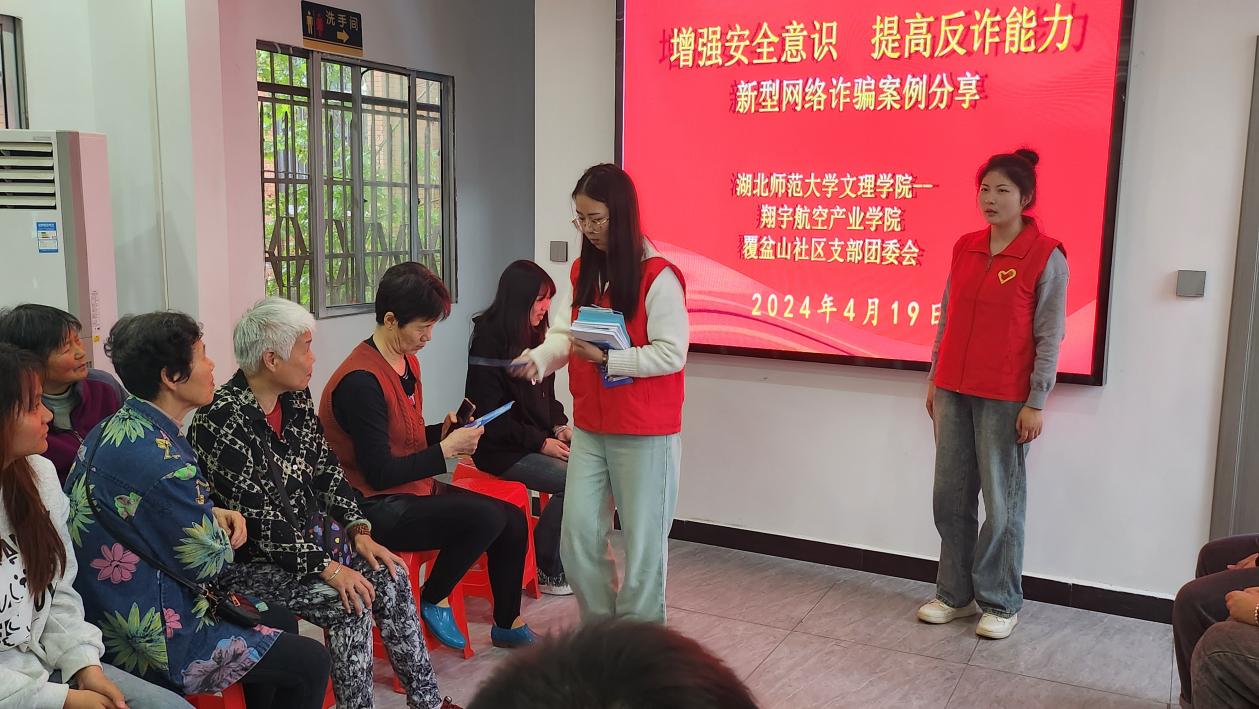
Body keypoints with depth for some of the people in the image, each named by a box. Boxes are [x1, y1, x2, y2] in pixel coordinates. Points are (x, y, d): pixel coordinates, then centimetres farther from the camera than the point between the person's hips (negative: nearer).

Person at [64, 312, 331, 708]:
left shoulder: (112, 428, 0)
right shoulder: (161, 462, -30)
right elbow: (210, 564, -18)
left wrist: (211, 514, 0)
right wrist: (219, 531, 3)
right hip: (151, 640, -10)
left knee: (280, 622, 22)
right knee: (310, 661, -2)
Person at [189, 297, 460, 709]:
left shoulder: (296, 398, 3)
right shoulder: (221, 423, -23)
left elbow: (326, 469, 9)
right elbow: (256, 520, -24)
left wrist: (357, 530, -3)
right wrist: (327, 568, -25)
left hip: (305, 538, 8)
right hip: (245, 562, -8)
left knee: (389, 575, -4)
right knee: (350, 603, -23)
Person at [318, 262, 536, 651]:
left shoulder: (408, 361, 8)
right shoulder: (360, 381, -22)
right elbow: (380, 474, -22)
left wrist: (443, 431, 0)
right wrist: (447, 448, -17)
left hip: (413, 491, 10)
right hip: (377, 510, -10)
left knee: (513, 520, 2)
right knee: (485, 517, -27)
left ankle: (508, 623, 21)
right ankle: (433, 602, -2)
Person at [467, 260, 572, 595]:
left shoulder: (534, 338, 12)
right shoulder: (489, 342, -13)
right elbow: (489, 414, -16)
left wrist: (559, 426, 3)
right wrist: (541, 442, -16)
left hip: (541, 439, 8)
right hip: (502, 451, -8)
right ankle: (546, 569, -6)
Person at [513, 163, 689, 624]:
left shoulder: (658, 277, -14)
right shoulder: (582, 272, 8)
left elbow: (671, 354, -17)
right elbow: (564, 333, 3)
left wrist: (606, 359, -22)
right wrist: (538, 358, -17)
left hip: (646, 433, -6)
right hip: (590, 428, 6)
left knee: (642, 541, 6)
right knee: (578, 537, 10)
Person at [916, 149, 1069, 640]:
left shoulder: (1046, 257, -7)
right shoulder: (964, 247, 9)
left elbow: (1050, 335, -8)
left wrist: (1036, 403, -11)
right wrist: (935, 379, 12)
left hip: (1004, 398, -5)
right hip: (953, 391, 5)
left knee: (1002, 503, 3)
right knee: (950, 497, 10)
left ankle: (1001, 604, 17)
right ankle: (955, 594, 22)